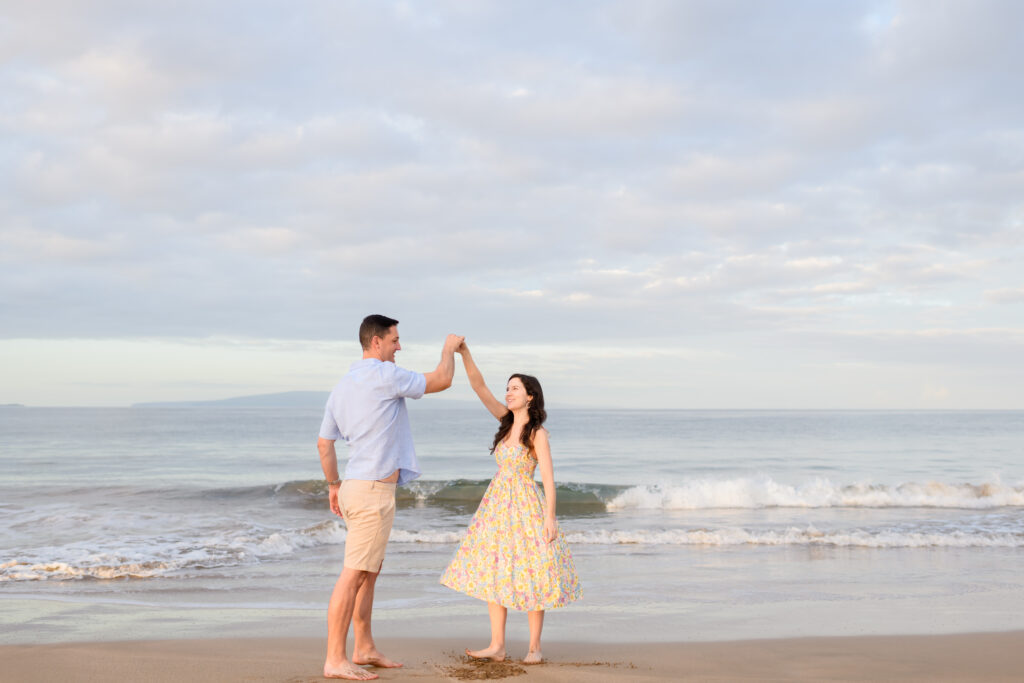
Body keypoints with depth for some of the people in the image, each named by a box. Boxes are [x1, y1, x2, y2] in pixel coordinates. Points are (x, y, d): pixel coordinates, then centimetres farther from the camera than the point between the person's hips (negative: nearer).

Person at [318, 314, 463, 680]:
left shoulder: (341, 387, 13)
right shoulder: (385, 376, -13)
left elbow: (324, 443, 18)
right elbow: (441, 381, -6)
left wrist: (333, 485, 29)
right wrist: (449, 348, 13)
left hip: (355, 487, 10)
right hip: (373, 490, -10)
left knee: (370, 571, 17)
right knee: (353, 575, -7)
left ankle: (364, 649, 25)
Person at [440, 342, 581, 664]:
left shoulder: (537, 433, -9)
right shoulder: (507, 421, 7)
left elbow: (548, 477, -13)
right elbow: (479, 387, 2)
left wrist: (550, 517, -19)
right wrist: (464, 353, -9)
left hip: (525, 507, -7)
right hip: (498, 505, 7)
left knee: (529, 574, -1)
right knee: (494, 572, 5)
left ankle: (534, 646, 10)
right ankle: (497, 645, 10)